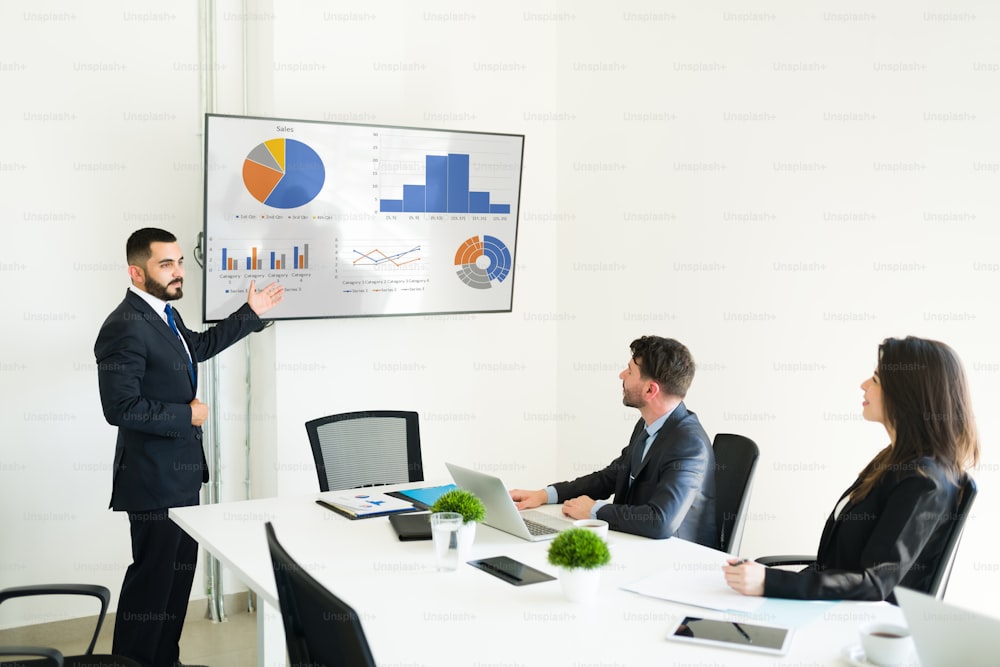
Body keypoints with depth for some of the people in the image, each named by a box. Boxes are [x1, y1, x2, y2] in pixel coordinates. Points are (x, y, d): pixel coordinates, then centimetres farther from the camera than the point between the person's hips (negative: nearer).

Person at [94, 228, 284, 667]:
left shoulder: (164, 314, 9)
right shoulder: (125, 327, -22)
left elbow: (200, 345, 28)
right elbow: (121, 408, -27)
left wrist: (250, 314, 27)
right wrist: (186, 414, -18)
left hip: (181, 471, 10)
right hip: (154, 479, -10)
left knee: (179, 572, 18)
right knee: (152, 577, 0)